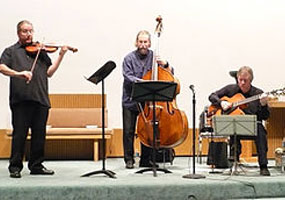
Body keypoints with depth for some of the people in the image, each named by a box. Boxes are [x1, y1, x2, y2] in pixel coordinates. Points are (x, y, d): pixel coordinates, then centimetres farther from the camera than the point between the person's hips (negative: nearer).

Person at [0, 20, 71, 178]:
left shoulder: (40, 51, 20)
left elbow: (49, 72, 12)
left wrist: (60, 56, 0)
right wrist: (19, 73, -22)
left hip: (41, 99, 4)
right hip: (20, 100, -3)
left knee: (39, 134, 6)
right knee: (19, 134, -2)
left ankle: (36, 165, 16)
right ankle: (15, 167, 7)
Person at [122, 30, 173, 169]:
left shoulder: (154, 57, 7)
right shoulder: (129, 58, 1)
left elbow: (170, 74, 7)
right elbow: (128, 77, -12)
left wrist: (164, 64, -13)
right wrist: (142, 82, -28)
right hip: (131, 100, -1)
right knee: (129, 130, -3)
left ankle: (145, 160, 13)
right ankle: (129, 160, 9)